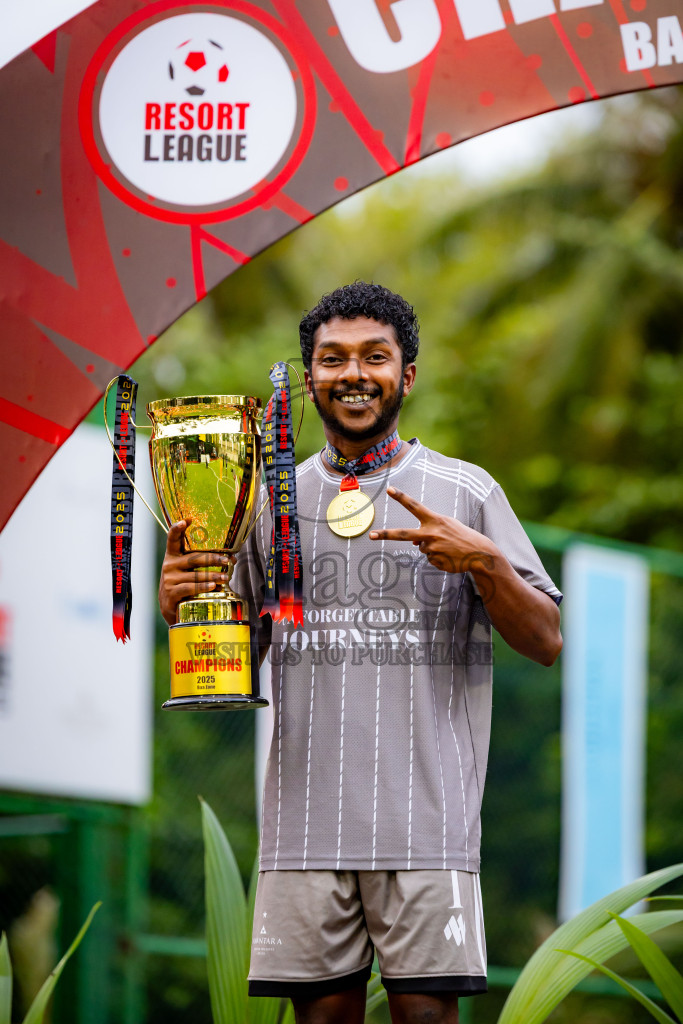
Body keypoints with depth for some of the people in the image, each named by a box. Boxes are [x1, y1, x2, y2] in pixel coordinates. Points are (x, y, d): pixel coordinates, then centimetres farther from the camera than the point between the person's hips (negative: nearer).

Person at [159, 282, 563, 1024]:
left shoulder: (466, 492, 6)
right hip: (308, 816, 3)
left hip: (425, 816, -2)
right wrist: (180, 607, -2)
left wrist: (485, 562, -14)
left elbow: (545, 643, 3)